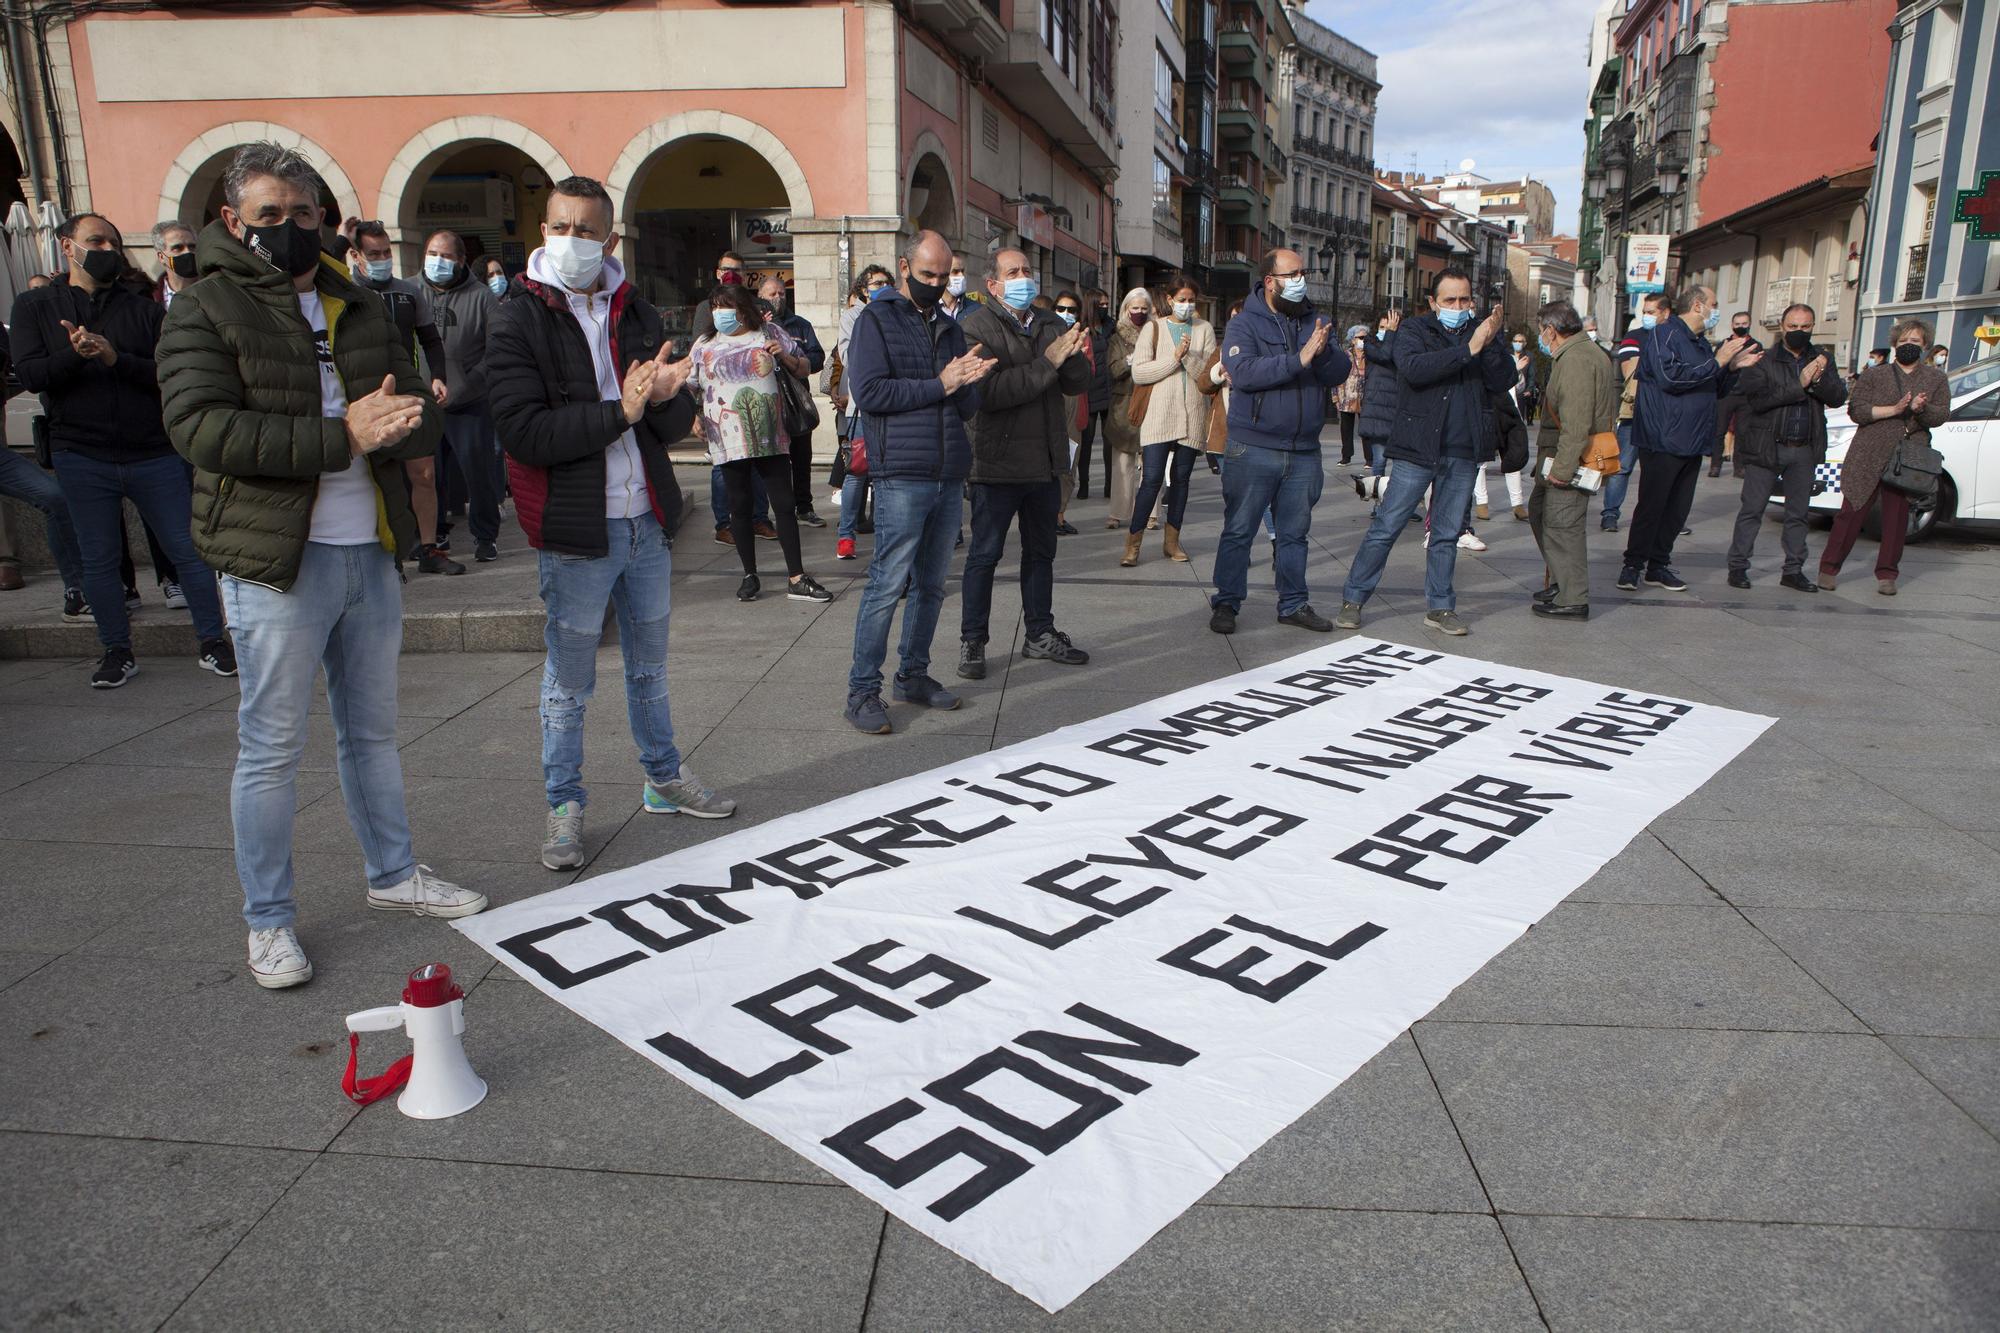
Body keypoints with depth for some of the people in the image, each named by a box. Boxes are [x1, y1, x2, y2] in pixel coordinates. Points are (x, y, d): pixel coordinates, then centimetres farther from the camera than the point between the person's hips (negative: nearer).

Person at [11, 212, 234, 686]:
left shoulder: (143, 309, 8)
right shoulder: (35, 308, 8)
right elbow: (30, 374, -4)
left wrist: (117, 359, -20)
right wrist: (75, 354, -21)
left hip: (153, 452, 0)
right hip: (81, 456, 1)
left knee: (189, 550, 0)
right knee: (98, 560, 6)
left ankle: (213, 642, 12)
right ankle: (117, 651, 18)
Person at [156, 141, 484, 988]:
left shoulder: (361, 311, 14)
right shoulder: (206, 312, -3)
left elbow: (424, 420, 8)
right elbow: (200, 426, -18)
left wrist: (392, 422, -17)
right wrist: (340, 437, -25)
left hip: (371, 553, 6)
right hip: (275, 563, -5)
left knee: (372, 730, 17)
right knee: (271, 745, 2)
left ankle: (392, 874, 32)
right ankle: (267, 920, 15)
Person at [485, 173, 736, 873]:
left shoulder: (637, 314, 8)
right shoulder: (517, 319, -7)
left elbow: (679, 422, 6)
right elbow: (523, 430, -18)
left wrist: (666, 397, -17)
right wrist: (619, 411, -23)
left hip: (647, 522, 5)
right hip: (575, 530, -5)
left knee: (649, 666, 19)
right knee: (569, 682, 6)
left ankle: (664, 779, 35)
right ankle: (564, 807, 21)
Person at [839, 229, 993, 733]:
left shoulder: (948, 327, 18)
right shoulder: (876, 319, 0)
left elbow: (968, 408, 15)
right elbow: (868, 391, -14)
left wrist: (969, 382, -8)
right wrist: (938, 385, -11)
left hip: (950, 478, 7)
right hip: (902, 478, -6)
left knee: (931, 585, 11)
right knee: (888, 584, -7)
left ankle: (914, 674, 23)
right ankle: (862, 691, 0)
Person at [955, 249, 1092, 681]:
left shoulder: (1050, 325, 11)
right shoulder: (976, 328, -9)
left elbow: (1079, 384, 5)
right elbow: (989, 391, -22)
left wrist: (1072, 354, -16)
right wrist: (1046, 362, -23)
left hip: (1045, 460, 6)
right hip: (997, 462, -6)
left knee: (1041, 551, 15)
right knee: (984, 554, 2)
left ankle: (1040, 633, 28)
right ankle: (972, 642, 12)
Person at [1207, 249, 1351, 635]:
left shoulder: (1315, 323, 11)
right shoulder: (1244, 325, -4)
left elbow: (1340, 372, 0)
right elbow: (1243, 372, -22)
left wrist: (1324, 352, -21)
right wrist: (1299, 360, -25)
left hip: (1304, 451, 5)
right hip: (1253, 449, -5)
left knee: (1294, 532, 13)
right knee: (1238, 530, 2)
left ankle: (1293, 603, 23)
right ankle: (1226, 603, 11)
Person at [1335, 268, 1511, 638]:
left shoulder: (1480, 332, 10)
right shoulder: (1414, 331, 0)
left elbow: (1503, 382, -1)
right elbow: (1415, 368, -21)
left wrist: (1491, 343, -16)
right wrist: (1467, 349, -24)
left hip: (1463, 455, 4)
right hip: (1417, 450, -4)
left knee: (1447, 534, 11)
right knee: (1385, 527, -2)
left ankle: (1440, 608, 19)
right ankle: (1352, 600, 7)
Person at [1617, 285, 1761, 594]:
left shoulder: (1701, 343, 21)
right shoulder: (1664, 334, -8)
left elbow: (1714, 389, 27)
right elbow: (1670, 376, -23)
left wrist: (1733, 368, 10)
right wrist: (1716, 362, -17)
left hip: (1692, 442, 9)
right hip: (1663, 439, -9)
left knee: (1677, 510, 9)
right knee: (1650, 506, -5)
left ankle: (1658, 565, 16)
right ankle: (1633, 565, 3)